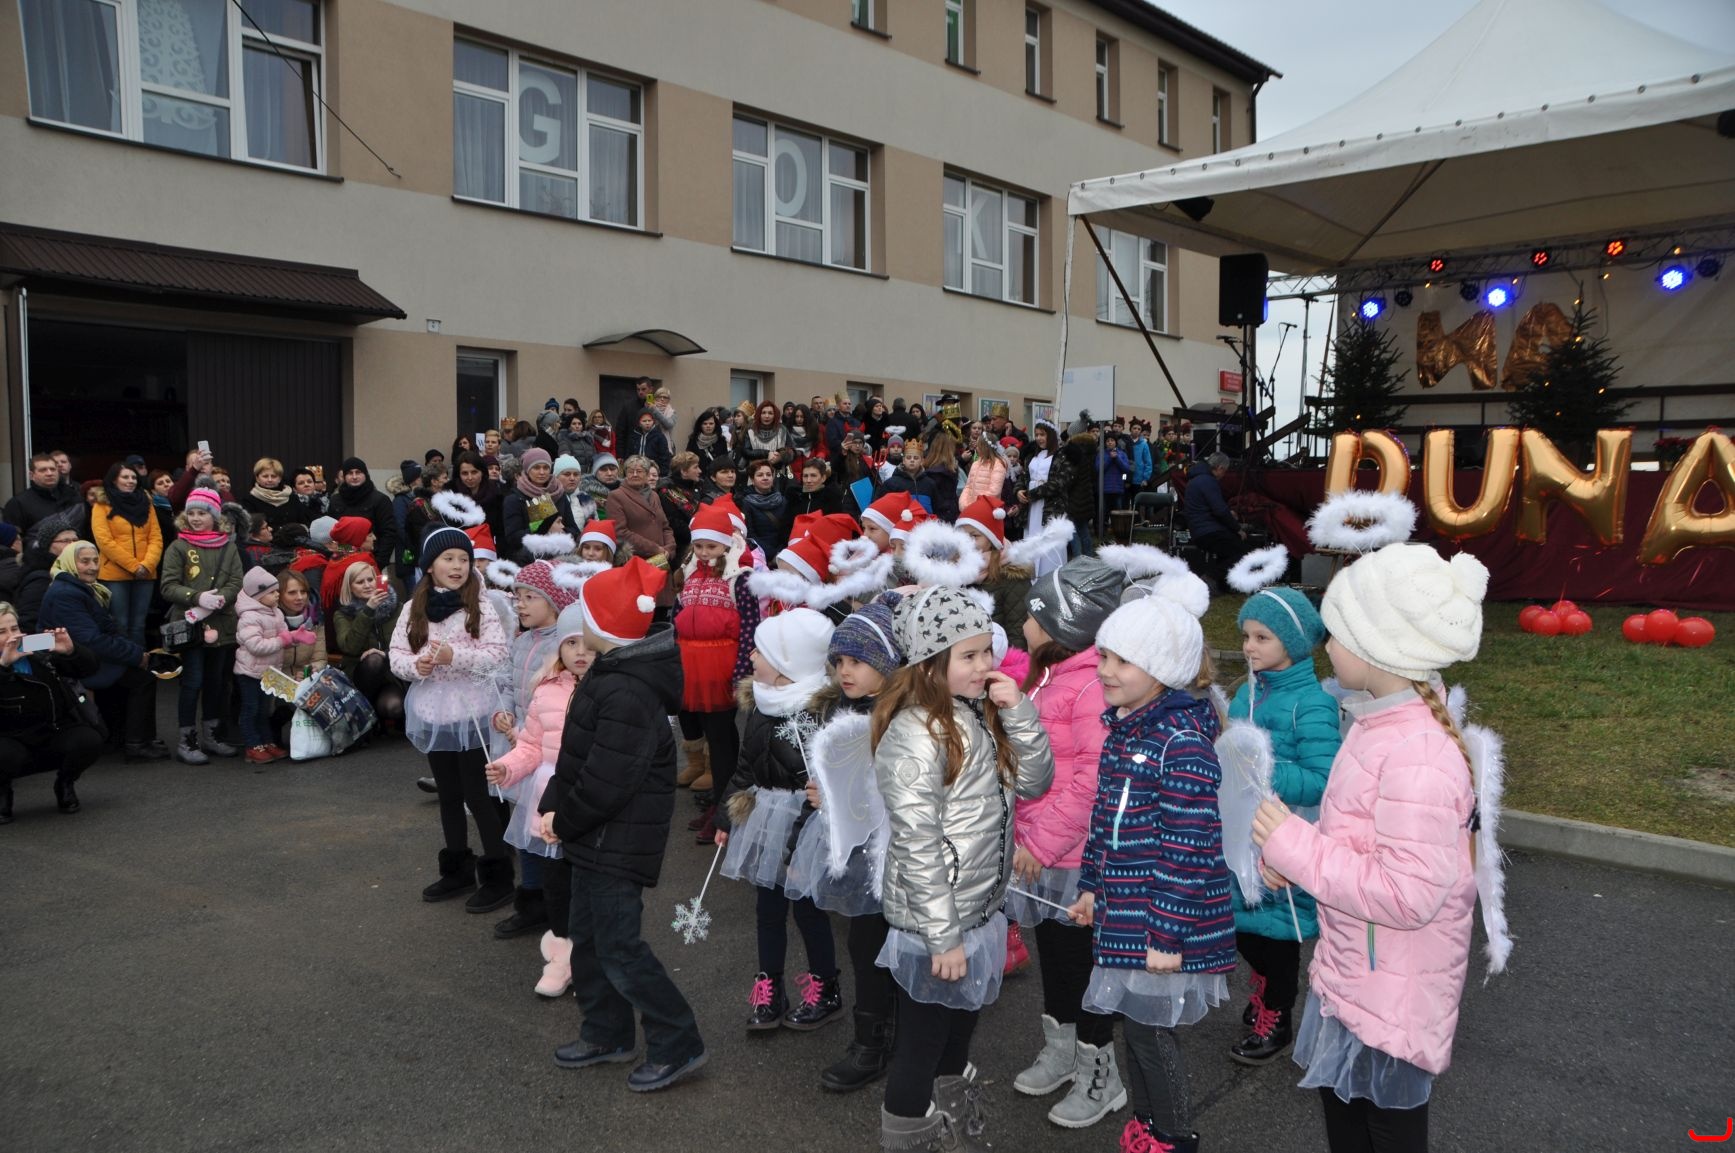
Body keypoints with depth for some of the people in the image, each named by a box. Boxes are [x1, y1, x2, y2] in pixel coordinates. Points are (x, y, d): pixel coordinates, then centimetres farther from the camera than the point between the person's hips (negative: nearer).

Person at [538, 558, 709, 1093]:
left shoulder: (627, 694, -27)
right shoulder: (609, 672, 6)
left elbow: (607, 782, -27)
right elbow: (577, 748, 11)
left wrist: (565, 821, -12)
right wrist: (554, 806, 1)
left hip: (618, 841, -10)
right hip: (596, 835, 10)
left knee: (618, 947, -2)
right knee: (588, 937, 20)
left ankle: (678, 1044, 12)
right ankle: (607, 1034, 36)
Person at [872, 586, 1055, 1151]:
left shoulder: (979, 712, 3)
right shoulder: (914, 734, -23)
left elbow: (1034, 782, 2)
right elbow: (917, 845, -23)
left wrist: (1018, 712, -12)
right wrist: (944, 937, -20)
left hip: (983, 907, 8)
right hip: (934, 918, -8)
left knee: (959, 1025, 25)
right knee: (923, 1040, 9)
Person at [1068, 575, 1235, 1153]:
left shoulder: (1184, 743, -22)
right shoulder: (1122, 728, 6)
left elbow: (1188, 847, -22)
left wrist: (1169, 933, -20)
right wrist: (1092, 886, 18)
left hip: (1162, 919, -8)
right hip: (1124, 909, 8)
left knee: (1149, 1028, 4)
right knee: (1133, 1021, 20)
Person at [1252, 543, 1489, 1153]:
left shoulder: (1418, 757, -30)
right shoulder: (1384, 720, 1)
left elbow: (1409, 895, -31)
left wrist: (1295, 847, -25)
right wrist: (1294, 850, -2)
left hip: (1392, 989, -9)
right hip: (1351, 970, 9)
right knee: (1340, 1102, 25)